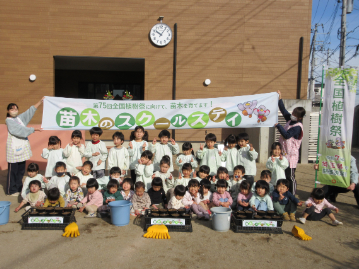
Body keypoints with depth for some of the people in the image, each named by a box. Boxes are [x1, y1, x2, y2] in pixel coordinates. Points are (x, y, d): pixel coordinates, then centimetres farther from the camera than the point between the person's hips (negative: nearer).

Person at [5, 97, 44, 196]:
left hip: (22, 147, 7)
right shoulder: (9, 120, -7)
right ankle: (11, 190, 10)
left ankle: (19, 188, 22)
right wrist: (34, 129, -16)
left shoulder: (20, 118, 12)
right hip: (14, 148, -7)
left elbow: (31, 111, 11)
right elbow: (20, 130, -16)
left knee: (21, 169, 12)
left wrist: (40, 101, 6)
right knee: (13, 170, 1)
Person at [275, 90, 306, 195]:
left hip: (291, 155, -9)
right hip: (284, 153, 9)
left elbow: (287, 135, -28)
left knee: (290, 177, -3)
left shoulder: (297, 127, -18)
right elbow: (284, 111, 19)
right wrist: (279, 99, 17)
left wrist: (278, 126, -18)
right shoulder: (290, 120, 8)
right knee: (284, 176, 16)